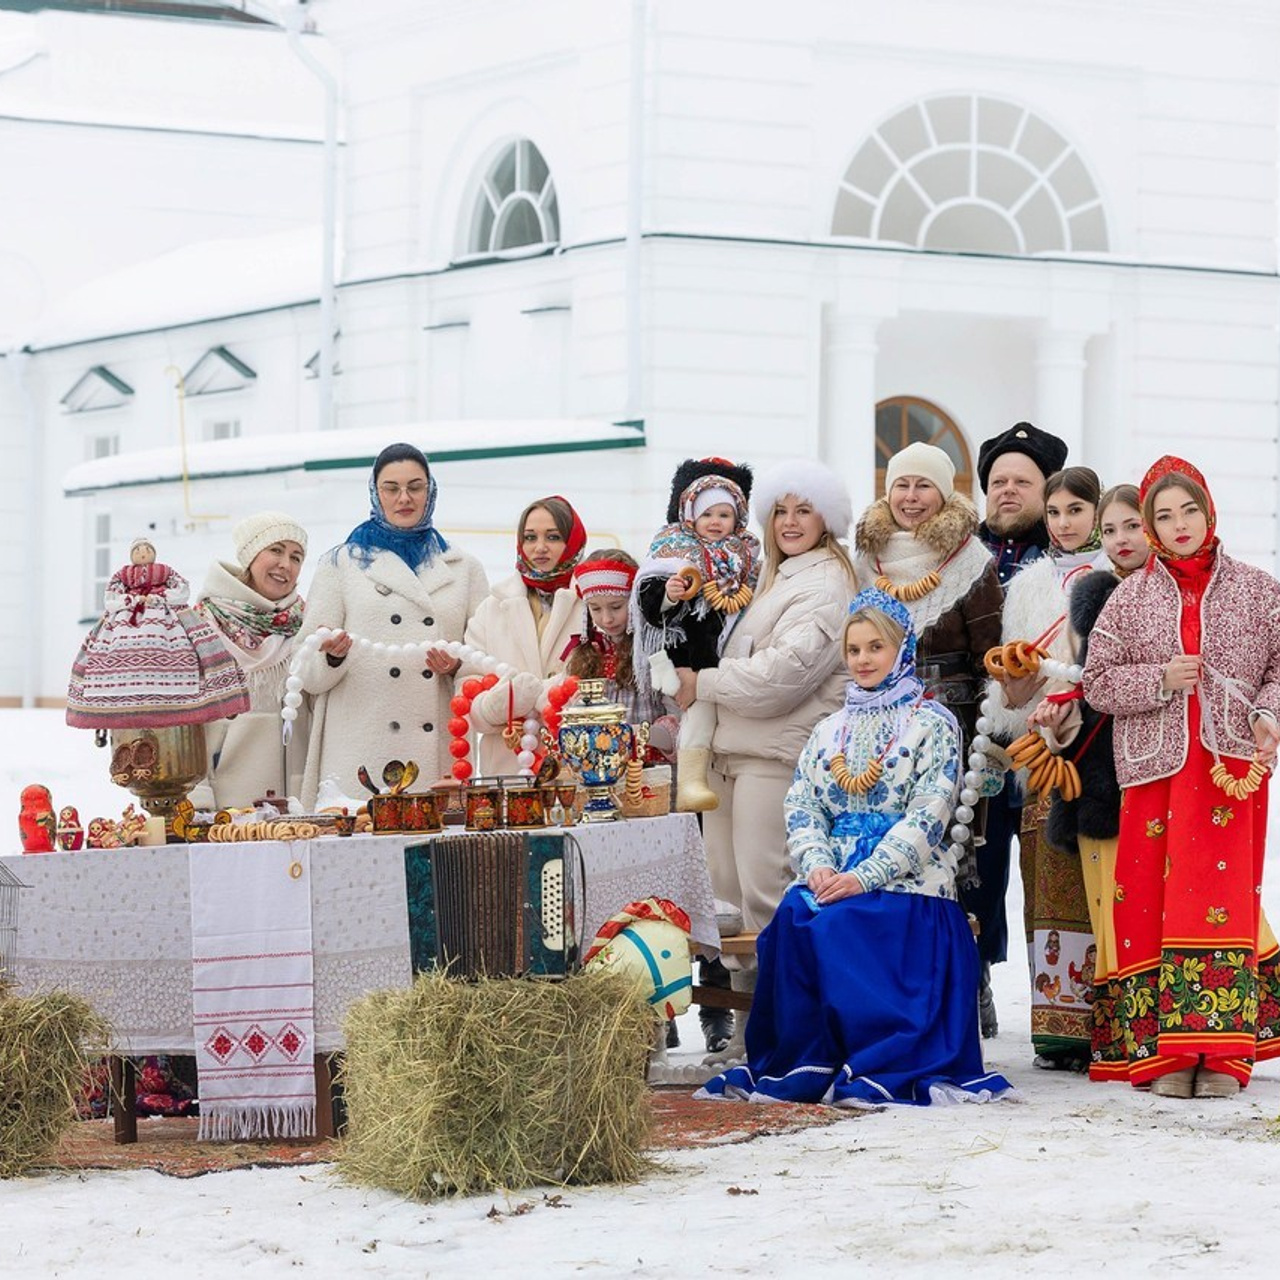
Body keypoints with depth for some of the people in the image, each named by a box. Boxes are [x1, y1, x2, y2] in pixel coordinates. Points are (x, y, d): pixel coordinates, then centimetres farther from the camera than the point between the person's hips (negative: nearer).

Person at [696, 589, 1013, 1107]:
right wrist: (818, 865, -10)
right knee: (794, 918, -28)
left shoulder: (931, 725, 4)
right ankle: (800, 1066, -23)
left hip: (905, 886, -4)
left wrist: (863, 877, -18)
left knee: (837, 926, -32)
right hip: (832, 880, 4)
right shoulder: (829, 731, 22)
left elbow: (928, 817, -7)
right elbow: (800, 807, 12)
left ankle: (881, 1070, -26)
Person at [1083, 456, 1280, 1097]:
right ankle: (1164, 1051, -2)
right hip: (1154, 764, 1)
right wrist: (1160, 679, -8)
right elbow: (1097, 681, 7)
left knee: (1223, 895, -8)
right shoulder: (1130, 598, 11)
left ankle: (1221, 1049, -6)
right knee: (1152, 895, -4)